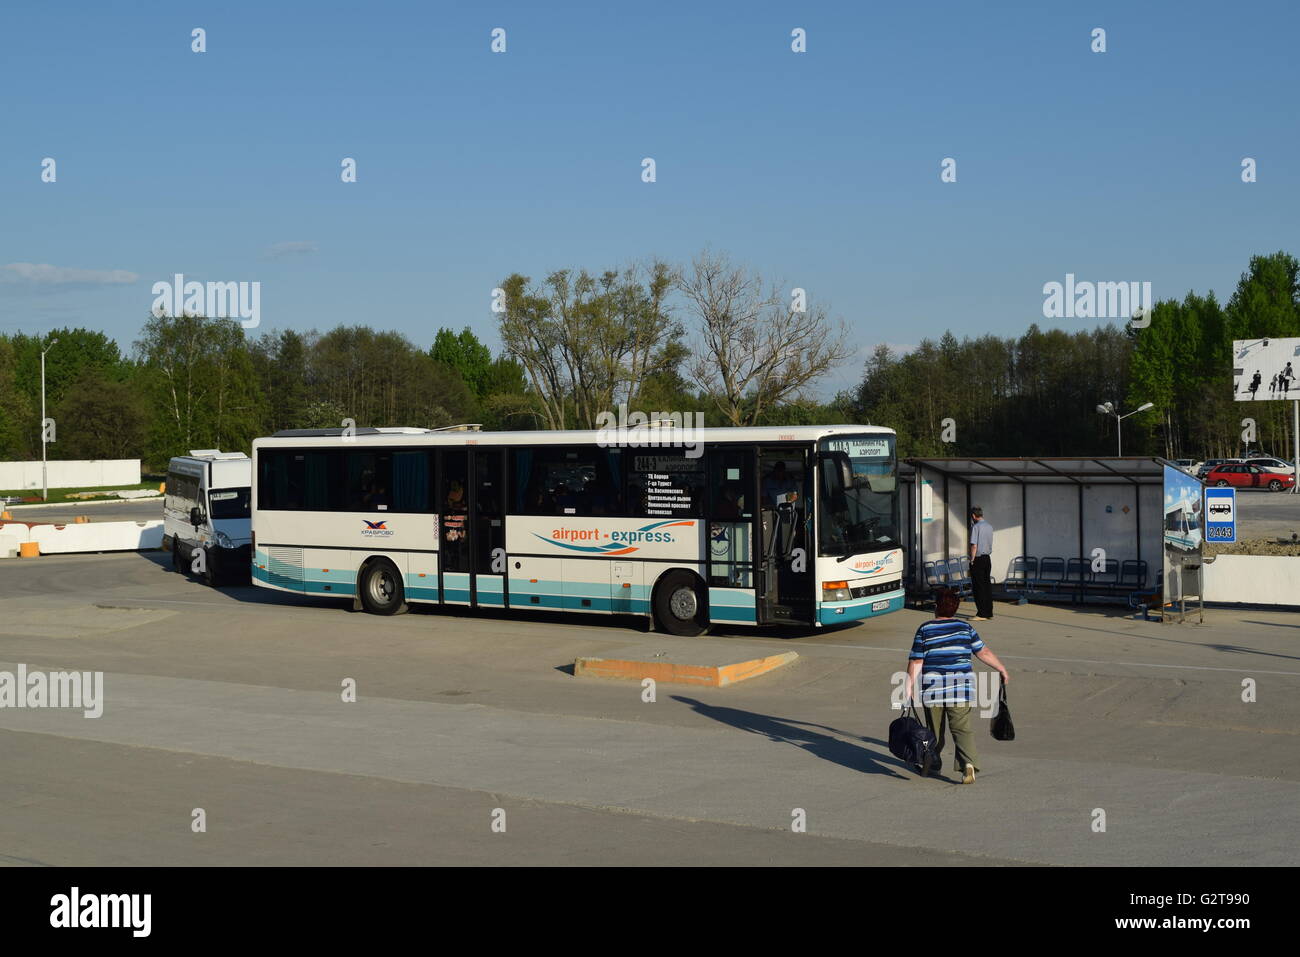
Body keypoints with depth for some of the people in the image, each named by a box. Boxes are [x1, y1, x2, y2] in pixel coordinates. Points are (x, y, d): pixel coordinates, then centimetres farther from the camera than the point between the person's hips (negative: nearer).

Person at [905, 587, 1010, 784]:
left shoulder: (925, 630, -2)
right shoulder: (965, 628, 3)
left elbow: (916, 662, -4)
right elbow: (984, 652, 6)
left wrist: (910, 687, 2)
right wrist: (1002, 670, 18)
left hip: (932, 688, 0)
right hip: (961, 688, 0)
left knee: (934, 729, 14)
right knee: (962, 728, 0)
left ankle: (929, 765, 27)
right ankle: (968, 762, -19)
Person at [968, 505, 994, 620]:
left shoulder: (976, 527, -14)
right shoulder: (990, 527, 9)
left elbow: (974, 546, -18)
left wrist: (972, 560, -11)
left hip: (978, 559, -7)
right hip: (988, 558, 7)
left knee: (978, 586, -3)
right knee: (987, 585, 11)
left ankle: (982, 614, -4)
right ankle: (989, 612, 15)